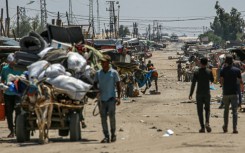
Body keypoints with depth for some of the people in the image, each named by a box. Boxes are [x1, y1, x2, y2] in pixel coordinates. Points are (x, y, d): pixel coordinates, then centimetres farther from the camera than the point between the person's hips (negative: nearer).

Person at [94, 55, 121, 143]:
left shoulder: (114, 73, 0)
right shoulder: (98, 73, 9)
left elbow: (118, 85, 1)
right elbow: (95, 84, 15)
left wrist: (119, 97, -7)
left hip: (111, 98, -3)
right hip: (102, 98, 3)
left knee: (112, 116, -8)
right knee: (103, 118, 2)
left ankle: (113, 134, 7)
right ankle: (106, 136, 6)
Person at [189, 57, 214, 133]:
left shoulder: (196, 72, -5)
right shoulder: (209, 72, -3)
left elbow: (193, 84, -6)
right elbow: (212, 80, 13)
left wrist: (190, 94, -2)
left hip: (199, 94, -1)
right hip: (207, 93, 1)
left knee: (200, 111, 5)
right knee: (207, 109, 13)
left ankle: (202, 127, 1)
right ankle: (207, 123, -12)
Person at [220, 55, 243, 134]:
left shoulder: (223, 70, -1)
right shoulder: (237, 70, -1)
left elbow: (221, 81, -8)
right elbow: (241, 82, 1)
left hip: (226, 93, 1)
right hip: (234, 93, -1)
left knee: (226, 110, 17)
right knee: (234, 111, -3)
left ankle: (225, 127, 22)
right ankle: (235, 128, -14)